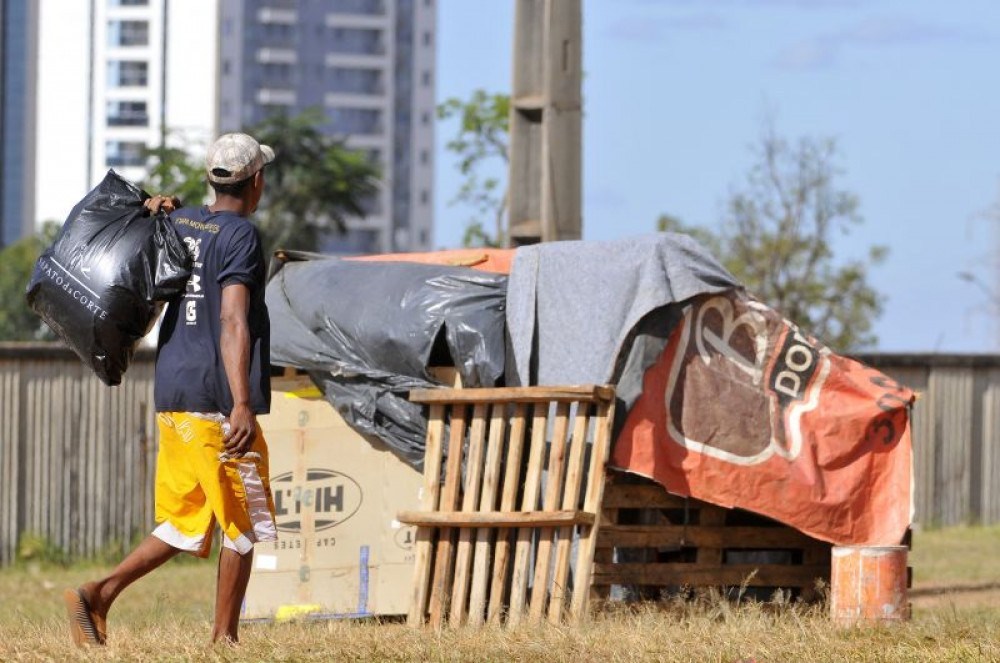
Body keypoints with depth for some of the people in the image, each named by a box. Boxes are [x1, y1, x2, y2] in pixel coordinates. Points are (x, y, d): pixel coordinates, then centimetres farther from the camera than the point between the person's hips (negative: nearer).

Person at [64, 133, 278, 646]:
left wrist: (152, 211, 15)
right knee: (242, 524, 5)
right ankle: (224, 638, 7)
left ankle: (99, 592, -4)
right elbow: (233, 321, -22)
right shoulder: (240, 235, -10)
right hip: (216, 398, -7)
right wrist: (241, 406, -30)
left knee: (183, 525, 11)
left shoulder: (177, 222, 12)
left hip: (172, 394, 7)